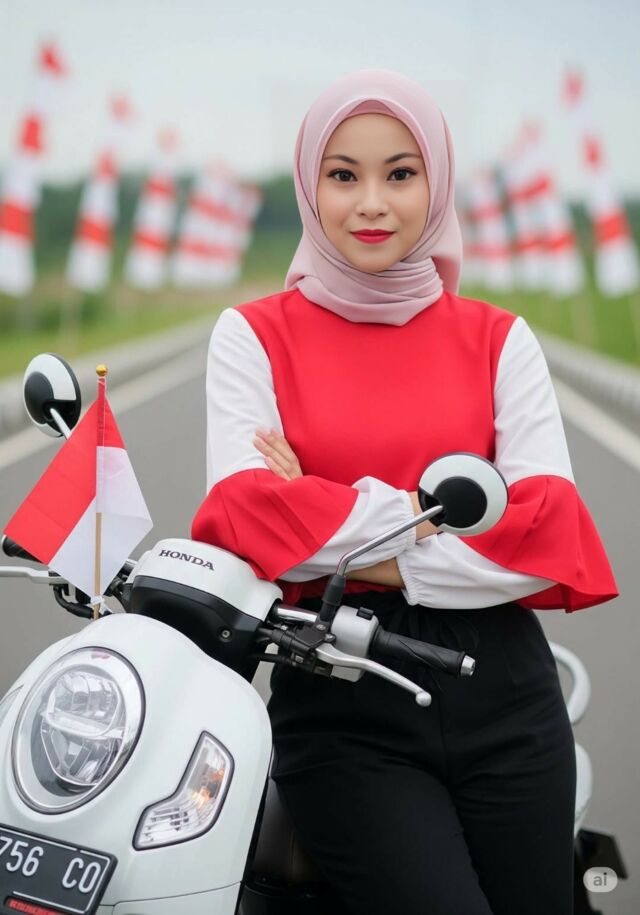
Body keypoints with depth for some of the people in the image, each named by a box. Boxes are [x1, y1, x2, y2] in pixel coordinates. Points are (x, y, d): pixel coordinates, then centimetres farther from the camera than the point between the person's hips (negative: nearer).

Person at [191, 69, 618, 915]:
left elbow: (552, 533, -5)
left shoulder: (496, 337, 8)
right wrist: (431, 509, -13)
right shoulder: (255, 334, 4)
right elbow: (244, 518, -11)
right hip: (339, 696, -2)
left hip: (501, 688, 3)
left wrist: (372, 556, -13)